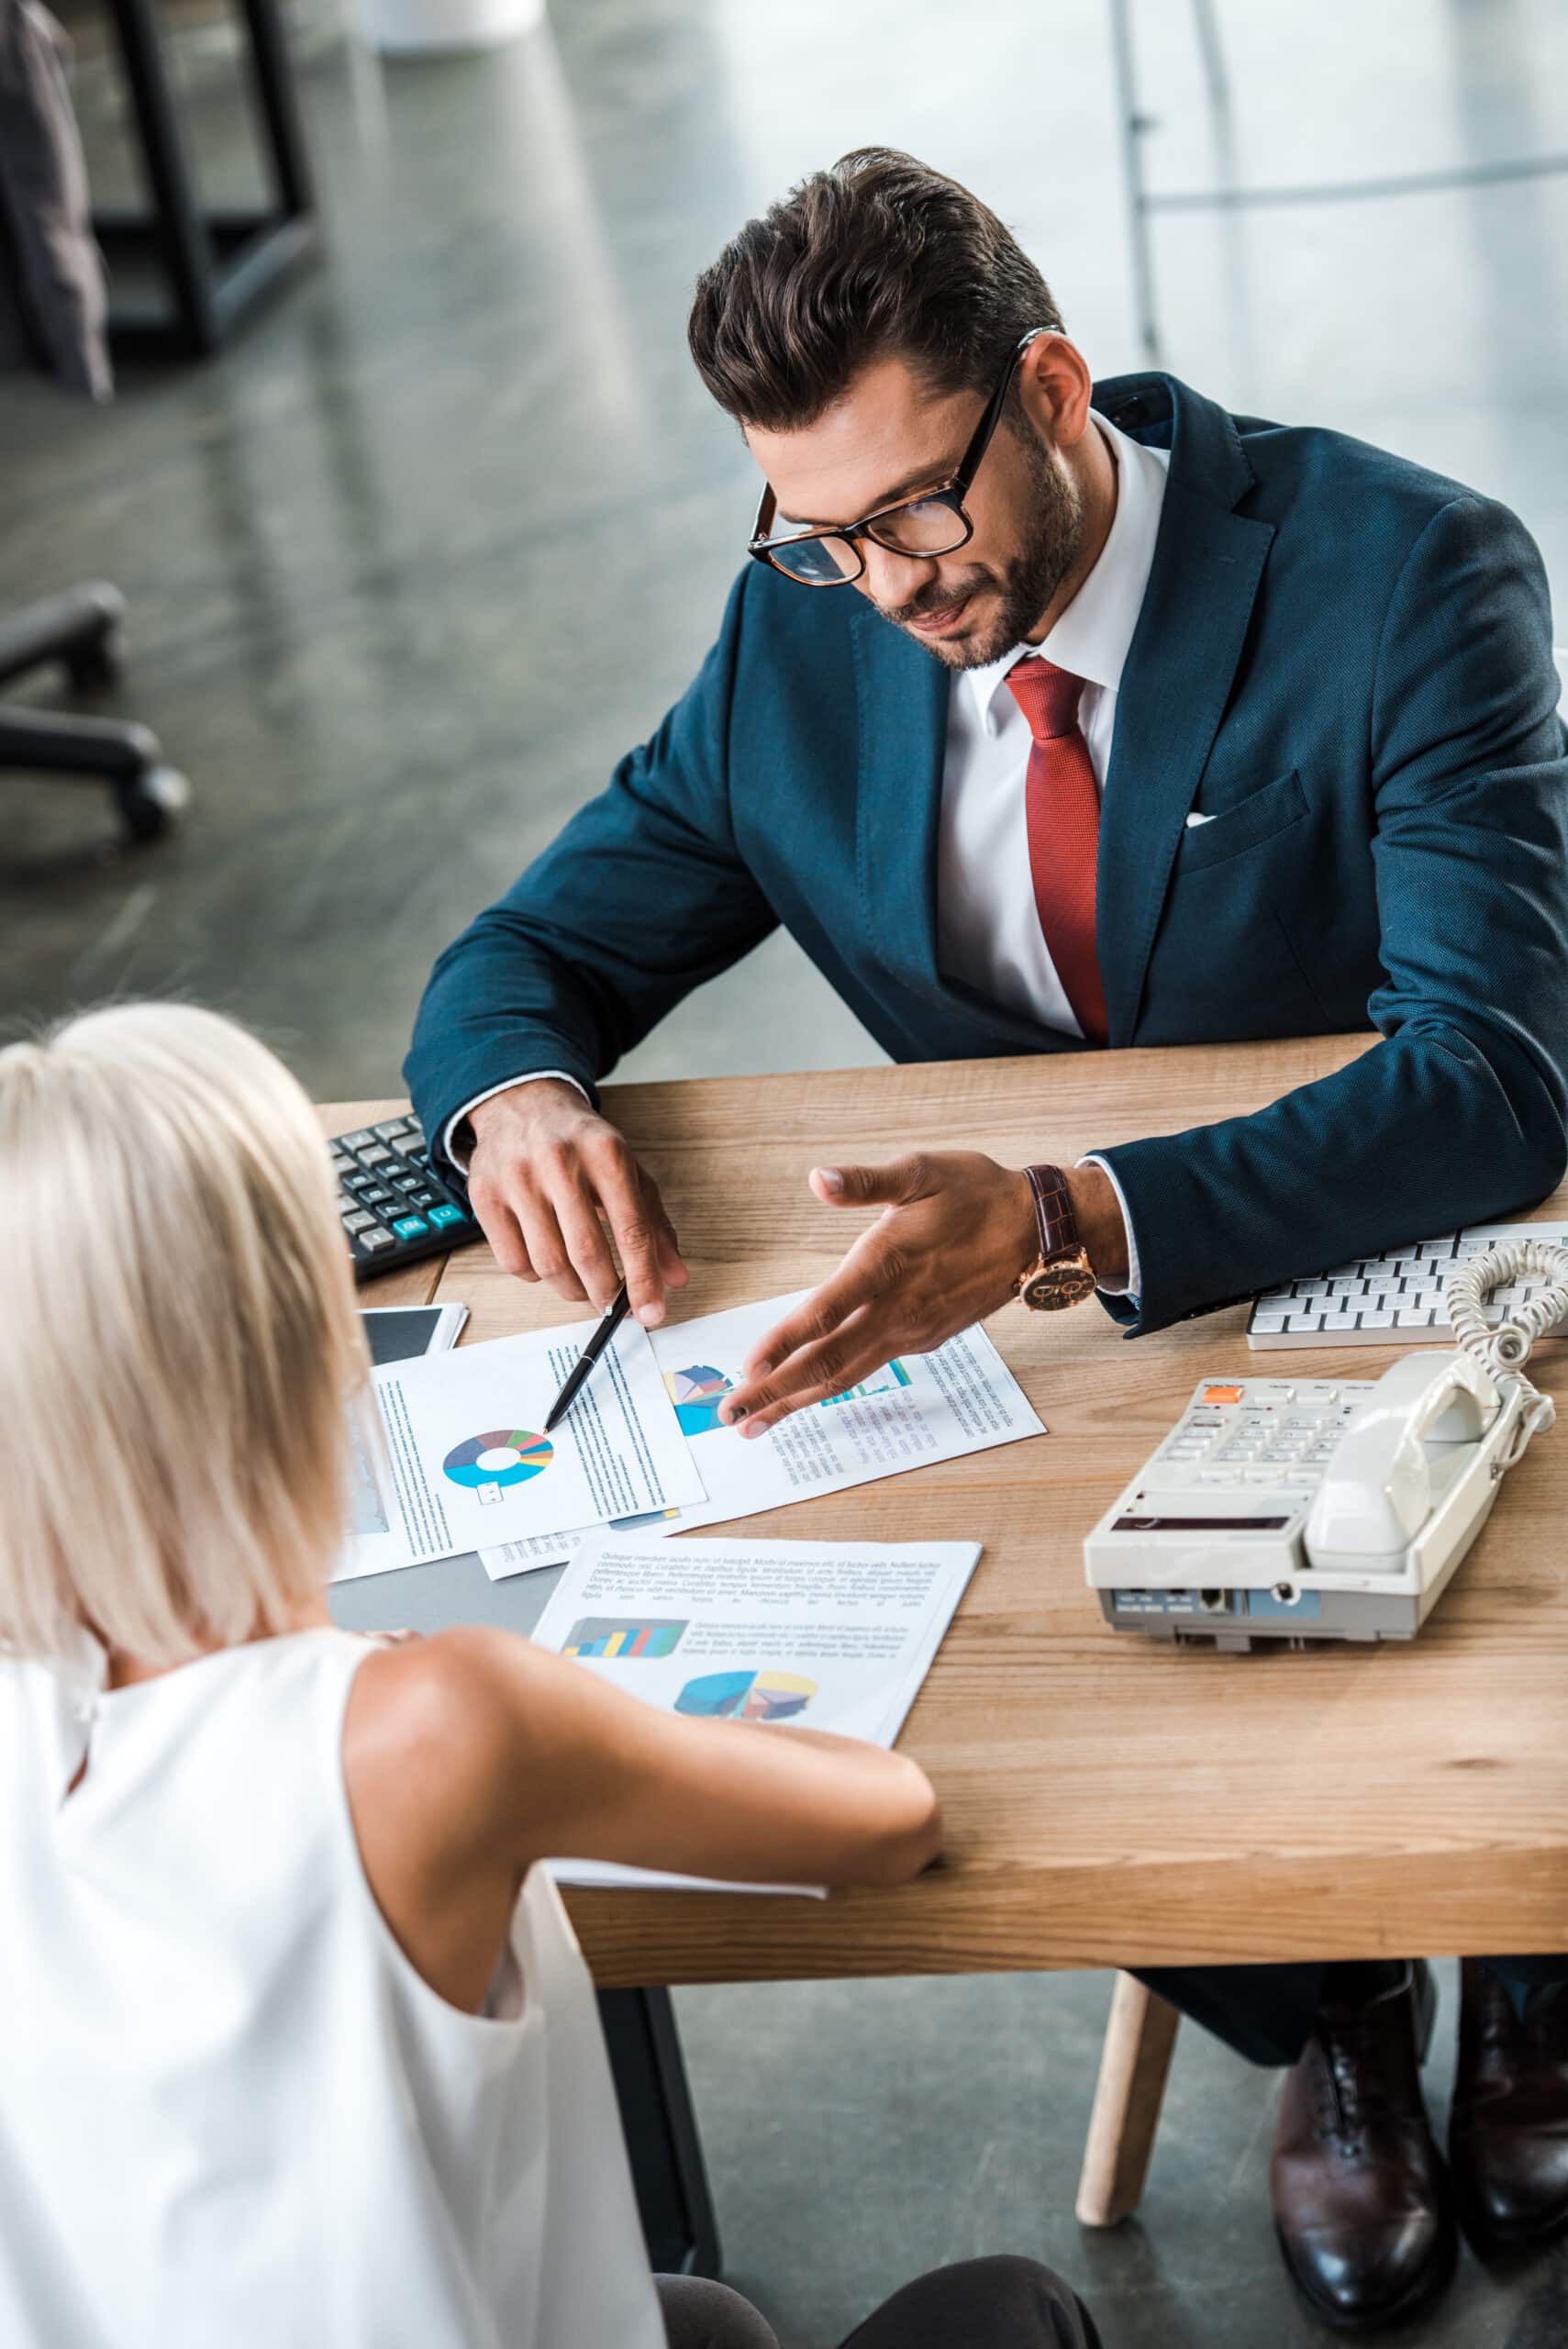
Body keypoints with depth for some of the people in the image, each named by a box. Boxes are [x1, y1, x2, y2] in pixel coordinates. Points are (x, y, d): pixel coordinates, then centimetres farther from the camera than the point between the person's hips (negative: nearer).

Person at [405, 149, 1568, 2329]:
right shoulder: (802, 638, -6)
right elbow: (531, 950, 5)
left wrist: (1068, 1220, -45)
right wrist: (515, 1089, -22)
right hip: (1045, 1335, 4)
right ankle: (1325, 2014, 14)